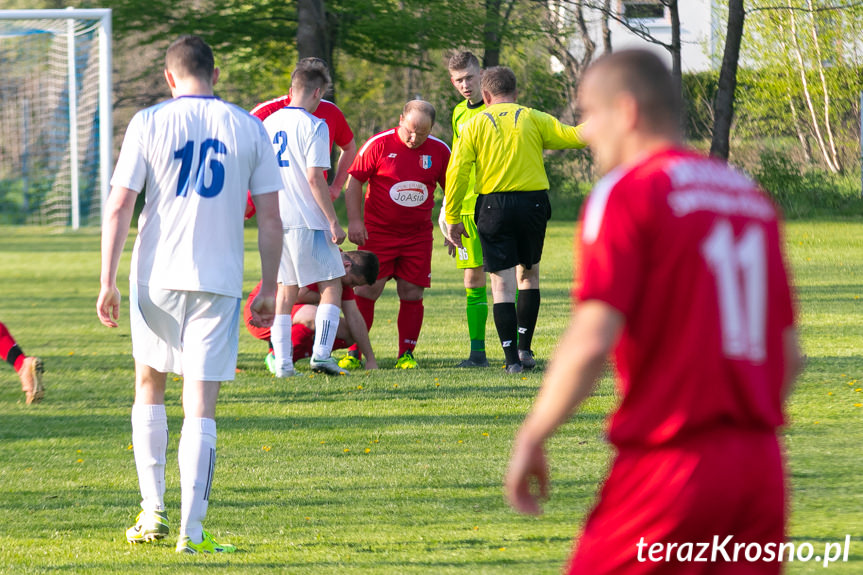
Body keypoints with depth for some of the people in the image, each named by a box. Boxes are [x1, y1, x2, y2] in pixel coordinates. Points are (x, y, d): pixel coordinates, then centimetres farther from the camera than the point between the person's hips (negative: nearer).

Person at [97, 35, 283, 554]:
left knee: (150, 388, 19)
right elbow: (271, 219, 3)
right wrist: (270, 289, 11)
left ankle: (153, 513, 16)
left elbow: (119, 207, -4)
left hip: (157, 278, 0)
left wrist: (108, 282, 0)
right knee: (201, 408, 0)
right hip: (220, 280, 0)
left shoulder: (149, 123, 0)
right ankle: (192, 530, -6)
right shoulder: (249, 127, 4)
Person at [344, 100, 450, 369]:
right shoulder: (379, 145, -7)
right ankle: (353, 351, 1)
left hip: (418, 234, 2)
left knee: (412, 293, 0)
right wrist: (354, 221, -9)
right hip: (378, 232, -2)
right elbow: (354, 181, -2)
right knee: (368, 289, -6)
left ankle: (407, 354, 8)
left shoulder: (439, 151, 2)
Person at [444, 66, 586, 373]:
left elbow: (457, 172, -3)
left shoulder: (474, 125, 2)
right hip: (532, 203, 1)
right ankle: (525, 349, 16)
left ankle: (513, 359, -4)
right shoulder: (533, 118, 3)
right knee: (529, 274, 19)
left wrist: (452, 218, 1)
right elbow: (572, 136, 0)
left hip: (493, 206, -1)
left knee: (502, 282, 1)